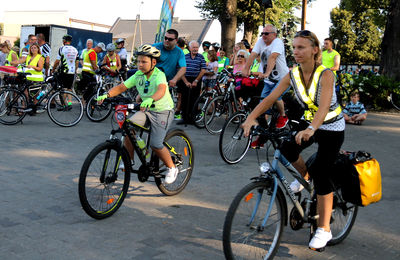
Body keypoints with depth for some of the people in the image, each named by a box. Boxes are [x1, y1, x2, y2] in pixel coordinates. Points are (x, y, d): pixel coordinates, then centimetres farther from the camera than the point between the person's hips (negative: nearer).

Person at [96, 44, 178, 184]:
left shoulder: (159, 75, -21)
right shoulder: (138, 75, -2)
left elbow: (161, 90, -42)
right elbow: (121, 87, -4)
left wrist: (151, 100, -62)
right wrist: (106, 95, -21)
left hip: (163, 111, -6)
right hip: (146, 110, 6)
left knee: (155, 145, -14)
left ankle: (172, 169, 11)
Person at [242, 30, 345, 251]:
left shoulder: (325, 74, -25)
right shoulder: (293, 74, -9)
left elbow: (323, 107, -39)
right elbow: (270, 98, -15)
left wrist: (310, 129, -57)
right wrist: (251, 118, -30)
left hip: (332, 128, -5)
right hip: (309, 122, 5)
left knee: (321, 176, -9)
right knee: (287, 148, -22)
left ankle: (324, 229, 7)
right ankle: (304, 176, 13)